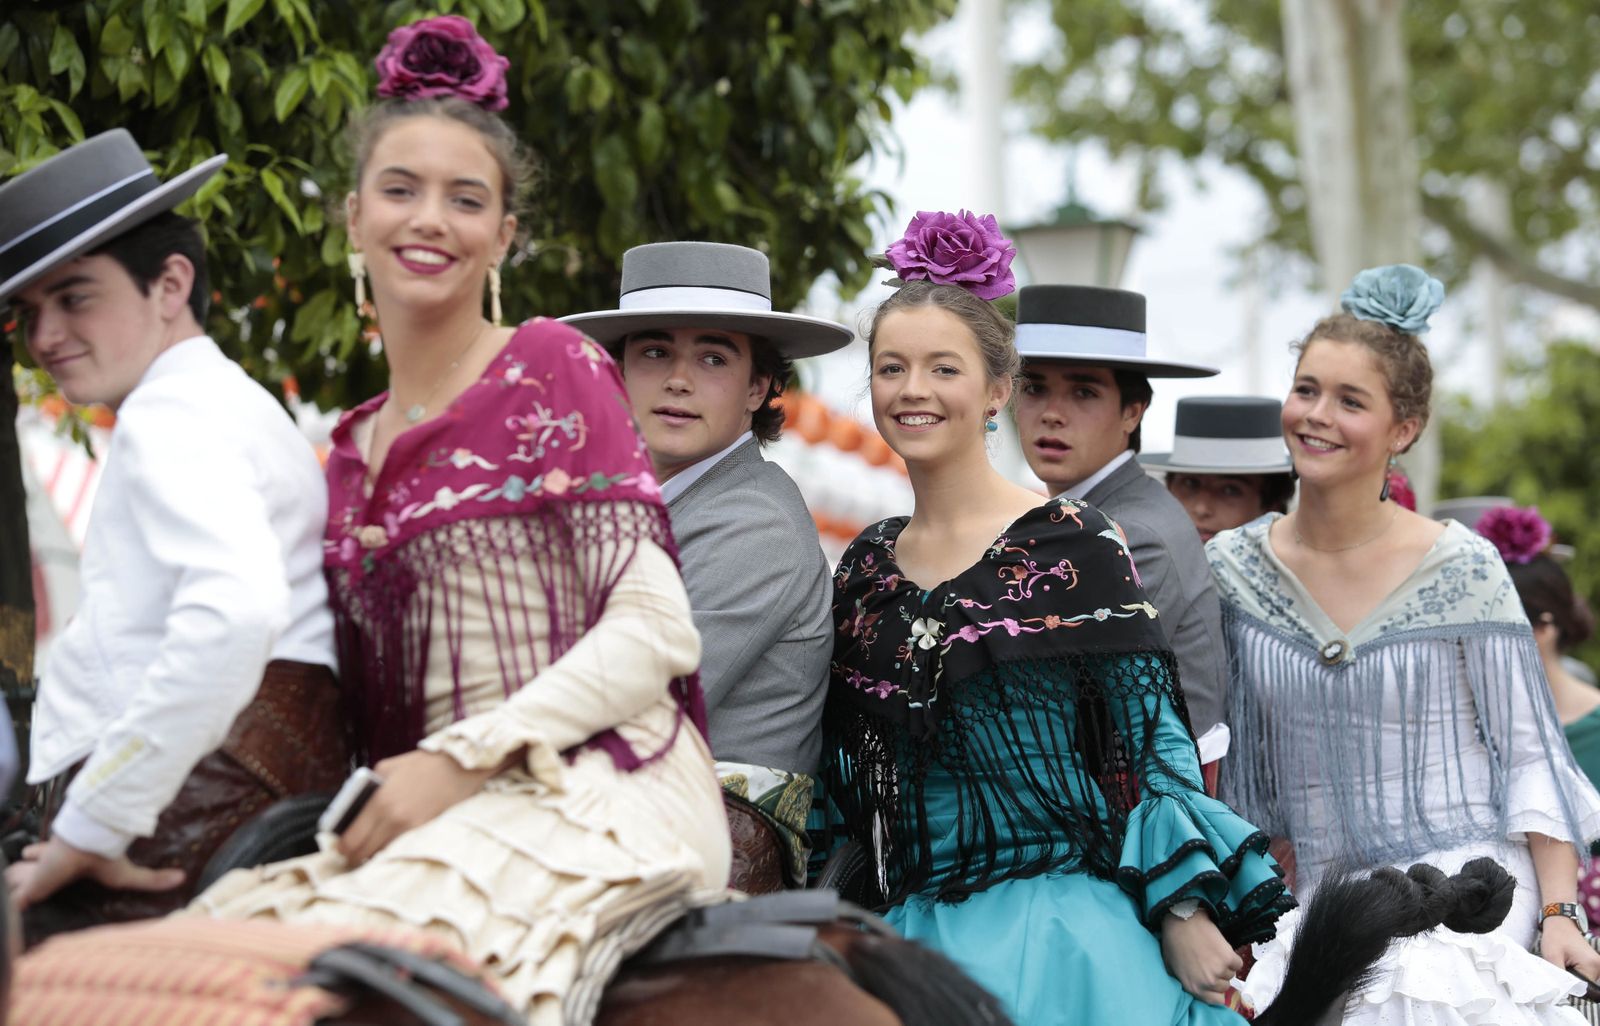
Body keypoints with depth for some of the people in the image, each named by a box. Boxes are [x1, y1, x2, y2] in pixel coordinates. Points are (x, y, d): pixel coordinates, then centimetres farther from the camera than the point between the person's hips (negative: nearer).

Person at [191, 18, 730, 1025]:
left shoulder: (553, 367, 1)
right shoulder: (353, 451, 19)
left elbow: (656, 632, -6)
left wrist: (461, 759, -12)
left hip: (591, 790, -5)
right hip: (444, 818, 6)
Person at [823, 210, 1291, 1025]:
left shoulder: (1073, 545, -5)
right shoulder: (865, 568, 9)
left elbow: (1153, 739, -7)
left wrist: (1185, 914, -14)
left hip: (1060, 926, -4)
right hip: (915, 934, 4)